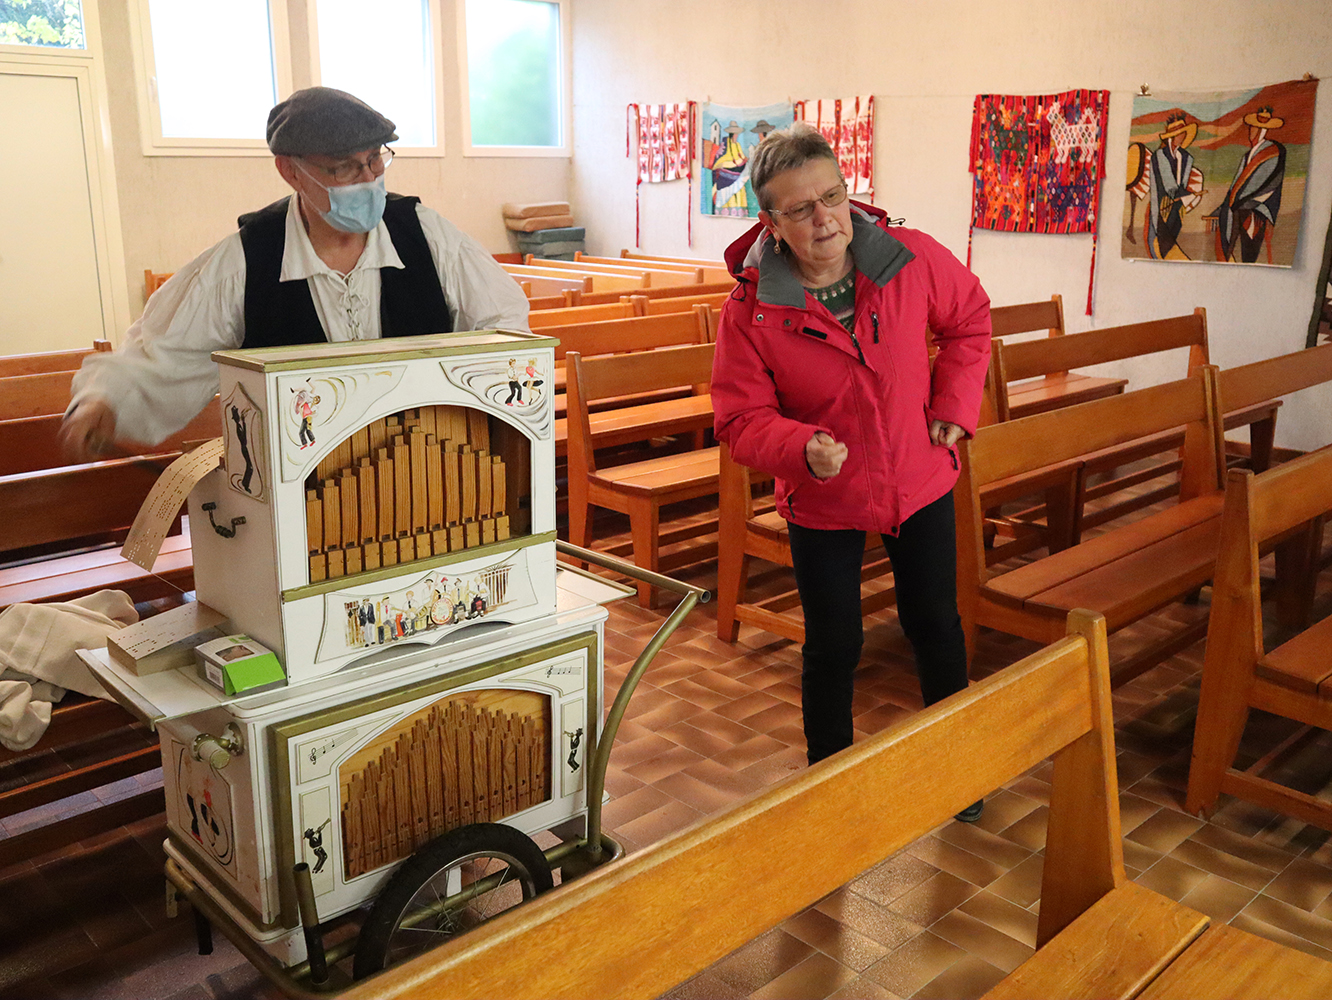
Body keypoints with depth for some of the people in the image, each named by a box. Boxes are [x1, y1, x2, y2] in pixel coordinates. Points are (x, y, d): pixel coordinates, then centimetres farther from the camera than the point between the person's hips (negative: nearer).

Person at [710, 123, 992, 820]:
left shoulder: (912, 260, -15)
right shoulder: (750, 310, -21)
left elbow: (969, 317, 6)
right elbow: (742, 420, -16)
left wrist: (954, 403, -3)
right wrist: (803, 448, -35)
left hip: (920, 480, 3)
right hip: (822, 501, -2)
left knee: (937, 625, 18)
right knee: (833, 646, 9)